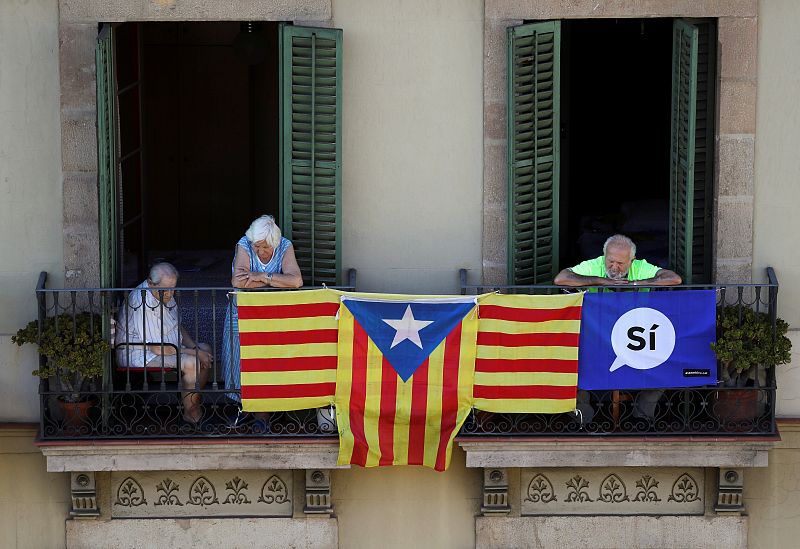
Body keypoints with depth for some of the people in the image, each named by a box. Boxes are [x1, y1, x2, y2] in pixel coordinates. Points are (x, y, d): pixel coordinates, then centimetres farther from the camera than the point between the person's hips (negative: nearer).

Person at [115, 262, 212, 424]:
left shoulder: (166, 295, 2)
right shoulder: (142, 303, -28)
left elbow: (178, 327, 17)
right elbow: (158, 349, -27)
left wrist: (195, 348, -2)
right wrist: (195, 353, -19)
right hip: (137, 355, -10)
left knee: (206, 350, 6)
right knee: (191, 363, -25)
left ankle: (194, 402, 12)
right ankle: (190, 412, -7)